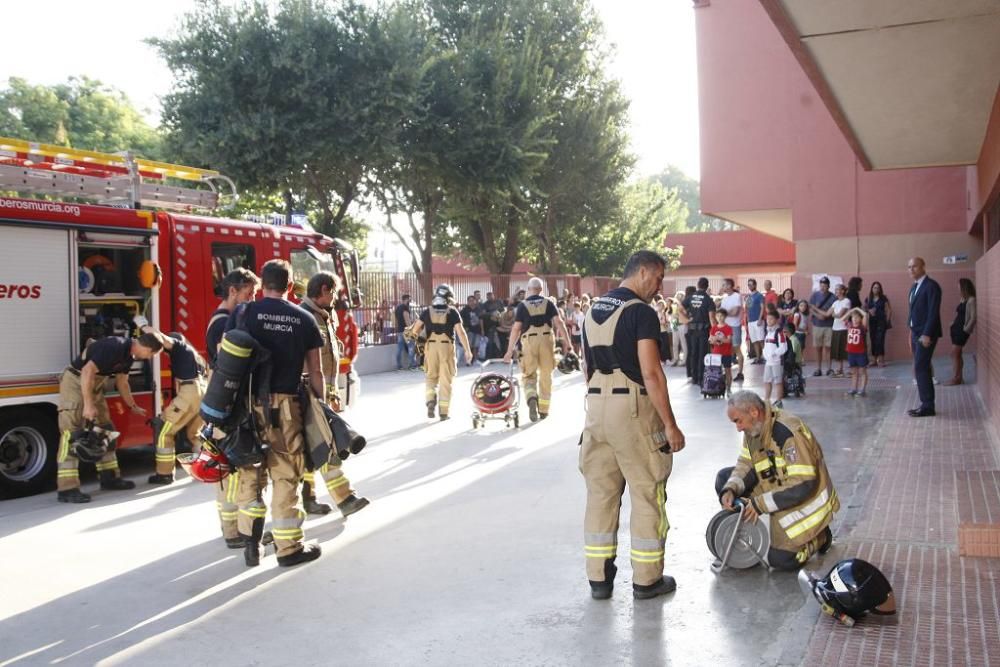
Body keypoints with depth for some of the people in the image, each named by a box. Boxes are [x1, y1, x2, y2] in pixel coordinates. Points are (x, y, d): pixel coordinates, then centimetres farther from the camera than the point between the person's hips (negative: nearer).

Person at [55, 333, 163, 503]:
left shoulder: (129, 354, 4)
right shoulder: (115, 347, -26)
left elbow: (122, 382, 19)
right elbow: (87, 371, -31)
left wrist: (133, 407, 26)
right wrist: (88, 405, -30)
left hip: (94, 385, 10)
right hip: (76, 381, -10)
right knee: (72, 434, -14)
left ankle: (109, 478, 19)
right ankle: (67, 489, -17)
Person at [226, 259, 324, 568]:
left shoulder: (243, 313, 2)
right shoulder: (304, 319, 4)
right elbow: (315, 371, 4)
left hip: (248, 404, 1)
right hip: (286, 407, -1)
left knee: (250, 473, 14)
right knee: (285, 476, 7)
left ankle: (250, 543, 13)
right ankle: (289, 548, 14)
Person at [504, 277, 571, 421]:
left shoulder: (523, 305, 4)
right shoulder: (548, 303, 7)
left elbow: (516, 329, -1)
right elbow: (559, 323, -4)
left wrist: (510, 350, 2)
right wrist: (567, 343, -3)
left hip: (529, 341, -1)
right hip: (546, 340, 1)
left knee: (529, 375, 7)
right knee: (546, 376, 13)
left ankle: (532, 399, -22)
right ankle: (544, 410, 20)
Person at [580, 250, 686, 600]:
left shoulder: (593, 310, 12)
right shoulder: (640, 312, -12)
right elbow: (651, 373, -17)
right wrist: (670, 425, -13)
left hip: (597, 409, 7)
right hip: (633, 409, -7)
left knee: (600, 493, 11)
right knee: (647, 494, 5)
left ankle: (599, 578, 17)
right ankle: (646, 580, 13)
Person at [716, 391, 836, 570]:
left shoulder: (789, 432, -31)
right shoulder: (754, 429, -5)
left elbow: (803, 486, -31)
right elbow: (744, 464, 4)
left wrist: (760, 503, -28)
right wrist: (731, 490, -17)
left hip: (806, 499, -8)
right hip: (776, 486, 8)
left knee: (780, 560, -13)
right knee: (725, 478, -2)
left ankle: (820, 536, 13)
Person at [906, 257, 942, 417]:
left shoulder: (931, 285, -12)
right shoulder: (914, 287, 16)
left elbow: (934, 312, -18)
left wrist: (927, 334, -22)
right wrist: (912, 333, 14)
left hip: (925, 334, -9)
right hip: (916, 333, 9)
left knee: (921, 368, -10)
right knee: (921, 369, 10)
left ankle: (927, 406, -5)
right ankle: (926, 404, 15)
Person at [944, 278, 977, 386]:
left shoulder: (971, 300, -12)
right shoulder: (963, 299, 15)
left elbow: (973, 317, -16)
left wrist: (966, 329, -15)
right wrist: (953, 324, 10)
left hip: (962, 330, -9)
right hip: (956, 328, 9)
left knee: (954, 353, -10)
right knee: (957, 354, 9)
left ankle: (955, 378, -7)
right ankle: (958, 377, 12)